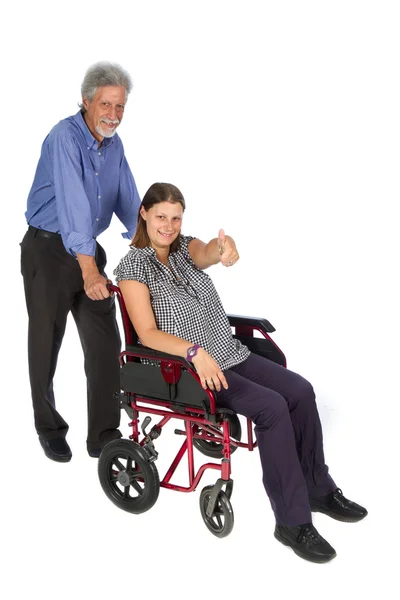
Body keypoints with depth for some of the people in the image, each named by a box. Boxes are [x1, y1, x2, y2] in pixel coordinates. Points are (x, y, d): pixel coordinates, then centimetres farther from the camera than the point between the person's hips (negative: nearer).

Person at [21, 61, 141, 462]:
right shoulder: (65, 138, -20)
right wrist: (88, 269, -42)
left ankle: (104, 436, 14)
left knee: (105, 345, 3)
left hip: (88, 251, 6)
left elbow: (128, 202, 9)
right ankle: (49, 429, 27)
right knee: (46, 344, 7)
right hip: (48, 251, -6)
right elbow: (73, 203, -33)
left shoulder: (114, 145, 5)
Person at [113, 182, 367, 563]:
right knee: (271, 406, -24)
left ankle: (317, 488, 10)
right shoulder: (133, 266, -7)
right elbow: (147, 334, -15)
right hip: (186, 369, -6)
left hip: (229, 353, 6)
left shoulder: (185, 248, 8)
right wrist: (196, 352, -31)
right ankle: (293, 521, -14)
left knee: (300, 391, -9)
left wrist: (225, 247, -43)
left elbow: (207, 253, -18)